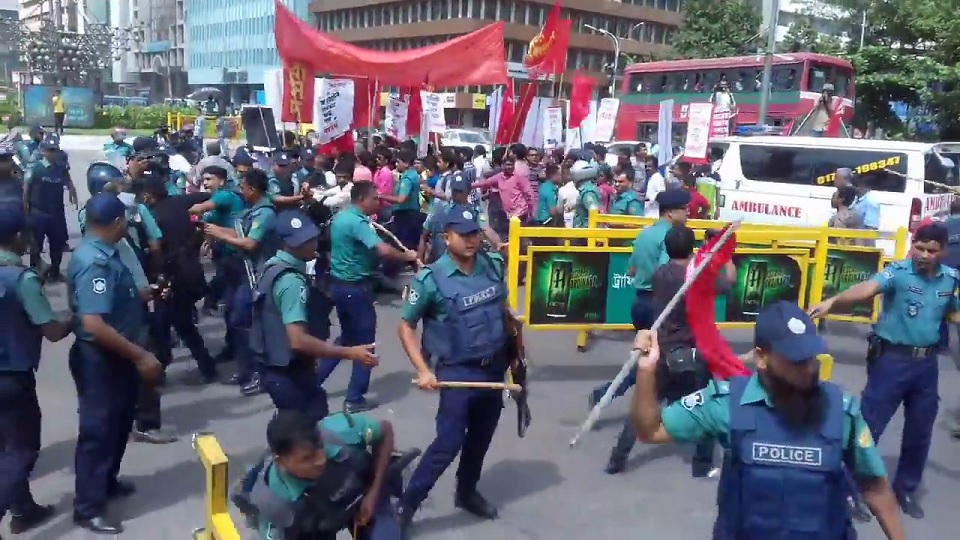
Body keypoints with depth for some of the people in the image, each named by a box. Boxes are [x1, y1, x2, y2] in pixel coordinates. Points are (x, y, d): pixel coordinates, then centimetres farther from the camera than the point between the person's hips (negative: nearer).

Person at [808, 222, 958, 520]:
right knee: (870, 425, 0)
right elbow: (867, 288, -33)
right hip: (892, 359, -5)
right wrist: (833, 301, -52)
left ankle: (906, 488, 35)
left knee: (920, 431, 16)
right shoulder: (898, 271, -14)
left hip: (927, 363, 5)